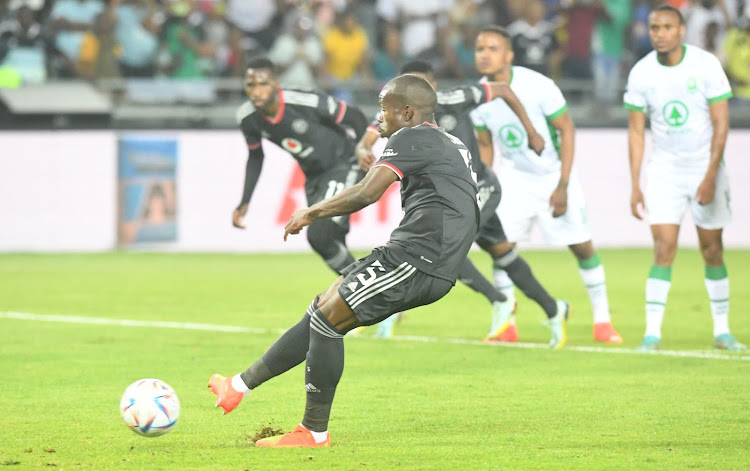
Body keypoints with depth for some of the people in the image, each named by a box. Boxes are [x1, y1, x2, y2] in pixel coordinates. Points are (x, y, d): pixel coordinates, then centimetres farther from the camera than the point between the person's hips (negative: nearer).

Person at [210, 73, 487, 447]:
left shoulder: (411, 138, -7)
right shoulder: (452, 146, 24)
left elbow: (368, 192, -18)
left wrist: (312, 213, -6)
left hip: (416, 257, -10)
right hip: (437, 270, 10)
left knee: (326, 321, -6)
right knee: (320, 315, 12)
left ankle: (314, 432, -2)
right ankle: (241, 386, 16)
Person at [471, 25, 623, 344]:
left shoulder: (538, 87, -24)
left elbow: (566, 130, -15)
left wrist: (563, 186, -18)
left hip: (553, 175, -2)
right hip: (513, 177, 3)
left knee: (581, 246, 1)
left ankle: (602, 320, 15)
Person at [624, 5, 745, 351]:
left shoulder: (705, 66, -12)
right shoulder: (641, 73, -5)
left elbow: (721, 124, -10)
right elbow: (635, 131, 3)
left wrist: (710, 177, -16)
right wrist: (635, 186, -1)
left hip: (705, 165, -1)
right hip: (664, 169, 1)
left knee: (712, 250, 4)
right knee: (664, 250, -10)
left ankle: (722, 330, 15)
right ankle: (652, 332, -10)